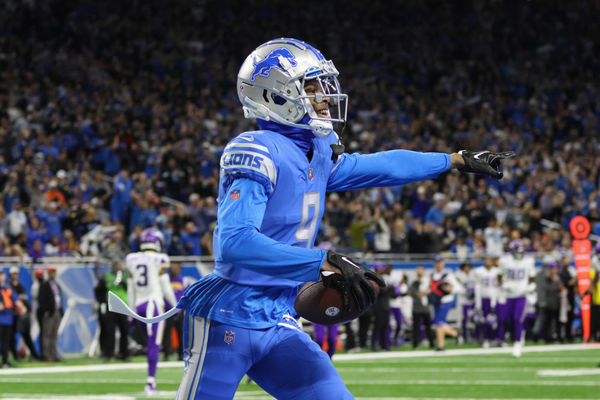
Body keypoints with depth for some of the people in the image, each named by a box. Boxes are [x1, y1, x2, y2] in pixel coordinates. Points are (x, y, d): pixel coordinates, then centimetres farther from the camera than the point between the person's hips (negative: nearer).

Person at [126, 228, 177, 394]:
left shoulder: (133, 261, 7)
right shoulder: (159, 260, -8)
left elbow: (131, 288, 12)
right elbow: (165, 287, -6)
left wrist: (131, 309, 20)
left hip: (139, 305, 5)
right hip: (154, 304, -5)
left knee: (151, 343, 16)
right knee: (154, 345, -4)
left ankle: (152, 381, 16)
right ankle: (150, 381, -8)